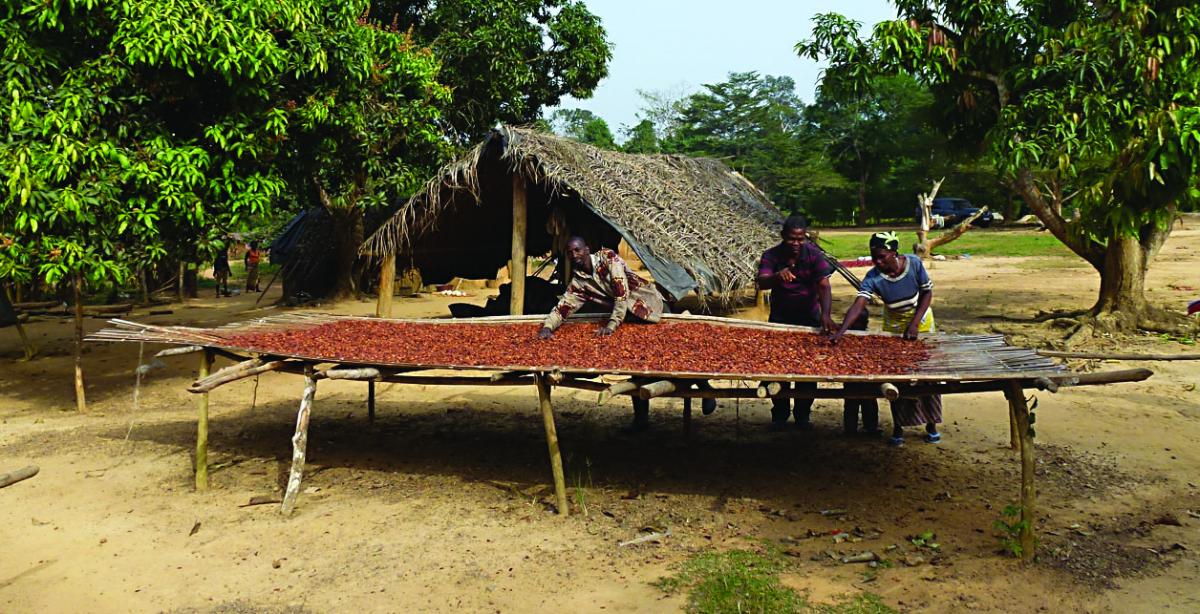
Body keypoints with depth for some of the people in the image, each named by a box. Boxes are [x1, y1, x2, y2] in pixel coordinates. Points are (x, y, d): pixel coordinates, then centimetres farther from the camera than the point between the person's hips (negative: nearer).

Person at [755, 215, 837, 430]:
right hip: (780, 318, 0)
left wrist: (825, 314, -41)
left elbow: (824, 285, -25)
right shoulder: (771, 256, -12)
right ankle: (779, 414, 17)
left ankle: (803, 414, 18)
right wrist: (777, 276, -51)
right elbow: (761, 283, -28)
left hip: (809, 318, 0)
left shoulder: (813, 255, -14)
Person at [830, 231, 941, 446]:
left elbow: (927, 293, -10)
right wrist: (840, 331, -51)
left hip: (921, 321, 0)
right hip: (893, 327, 0)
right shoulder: (873, 278, -24)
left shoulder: (914, 264, -22)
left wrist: (914, 324, -19)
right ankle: (898, 428, 11)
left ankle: (931, 424, 19)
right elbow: (858, 305, -36)